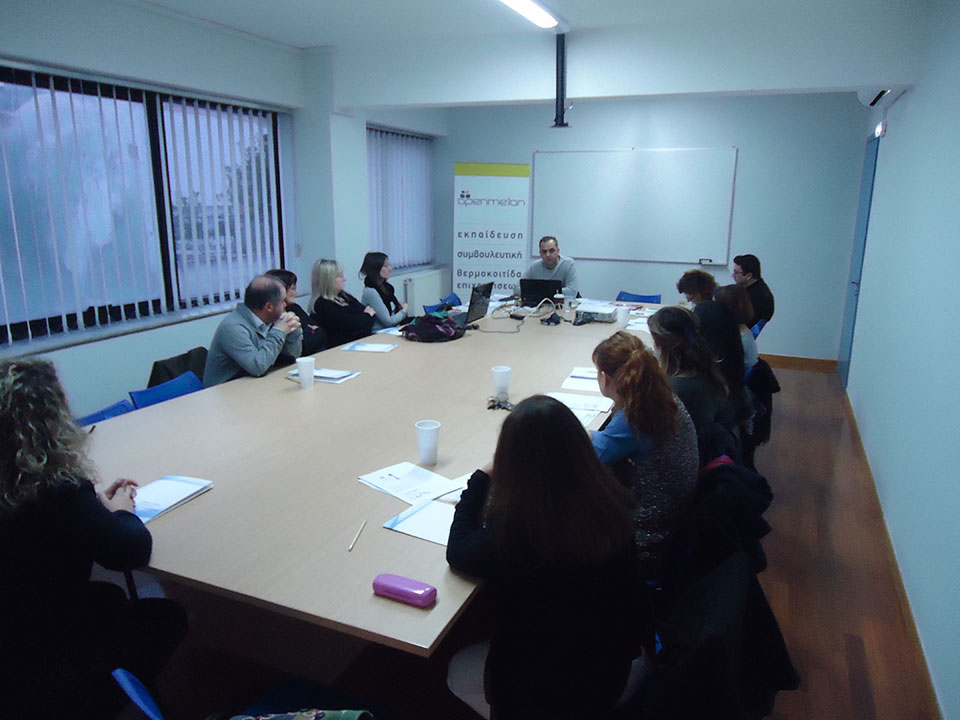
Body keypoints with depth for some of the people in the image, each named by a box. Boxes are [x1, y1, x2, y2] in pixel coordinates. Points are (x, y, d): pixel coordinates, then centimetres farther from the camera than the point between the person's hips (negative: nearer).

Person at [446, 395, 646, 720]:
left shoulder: (515, 532, -37)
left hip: (552, 689, -5)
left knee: (457, 671, 25)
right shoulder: (613, 503, -21)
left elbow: (459, 551, -16)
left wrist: (482, 478, -7)